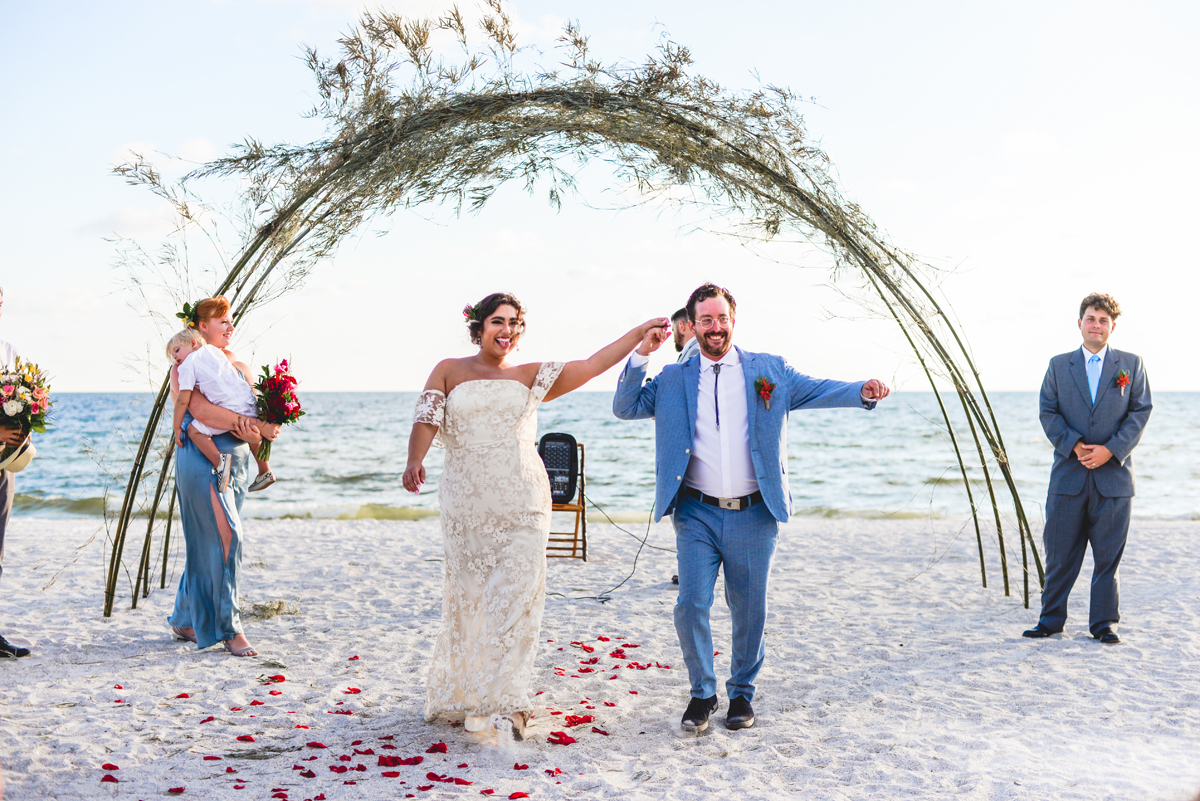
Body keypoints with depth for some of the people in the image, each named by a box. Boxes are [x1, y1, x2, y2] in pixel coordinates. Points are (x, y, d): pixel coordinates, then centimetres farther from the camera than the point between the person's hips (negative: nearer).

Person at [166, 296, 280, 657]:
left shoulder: (239, 367, 18)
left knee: (208, 542, 11)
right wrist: (250, 424, -23)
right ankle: (229, 628, -6)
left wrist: (258, 427, -16)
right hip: (201, 459, -7)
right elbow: (199, 409, -19)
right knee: (224, 536, -12)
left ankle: (185, 620, 24)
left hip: (236, 459, 7)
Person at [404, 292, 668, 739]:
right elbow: (427, 417, -4)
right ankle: (467, 698, 20)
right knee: (469, 596, 5)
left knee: (517, 593, -9)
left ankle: (507, 701, -4)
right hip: (466, 501, 0)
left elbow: (593, 366, 8)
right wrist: (415, 460, -23)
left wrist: (640, 333, 3)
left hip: (522, 501, 0)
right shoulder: (449, 371, 10)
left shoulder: (532, 376, 12)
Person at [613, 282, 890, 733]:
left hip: (753, 515, 0)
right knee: (691, 604, -7)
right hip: (697, 514, 0)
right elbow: (624, 408, 6)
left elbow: (817, 390, -1)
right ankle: (702, 693, 14)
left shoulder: (769, 371, 7)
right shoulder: (674, 380, 10)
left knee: (749, 611, 7)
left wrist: (862, 391, -21)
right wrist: (641, 354, -6)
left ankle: (742, 692, 27)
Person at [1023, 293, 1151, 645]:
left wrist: (1111, 450, -12)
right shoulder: (1059, 365, 9)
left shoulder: (1131, 364, 7)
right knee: (1060, 553, 4)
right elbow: (1048, 412, 3)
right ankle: (1051, 619, 15)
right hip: (1069, 473, 1)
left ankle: (1103, 623, 15)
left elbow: (1140, 412, 1)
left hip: (1113, 474, 0)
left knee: (1108, 555, 4)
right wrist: (1074, 445, -12)